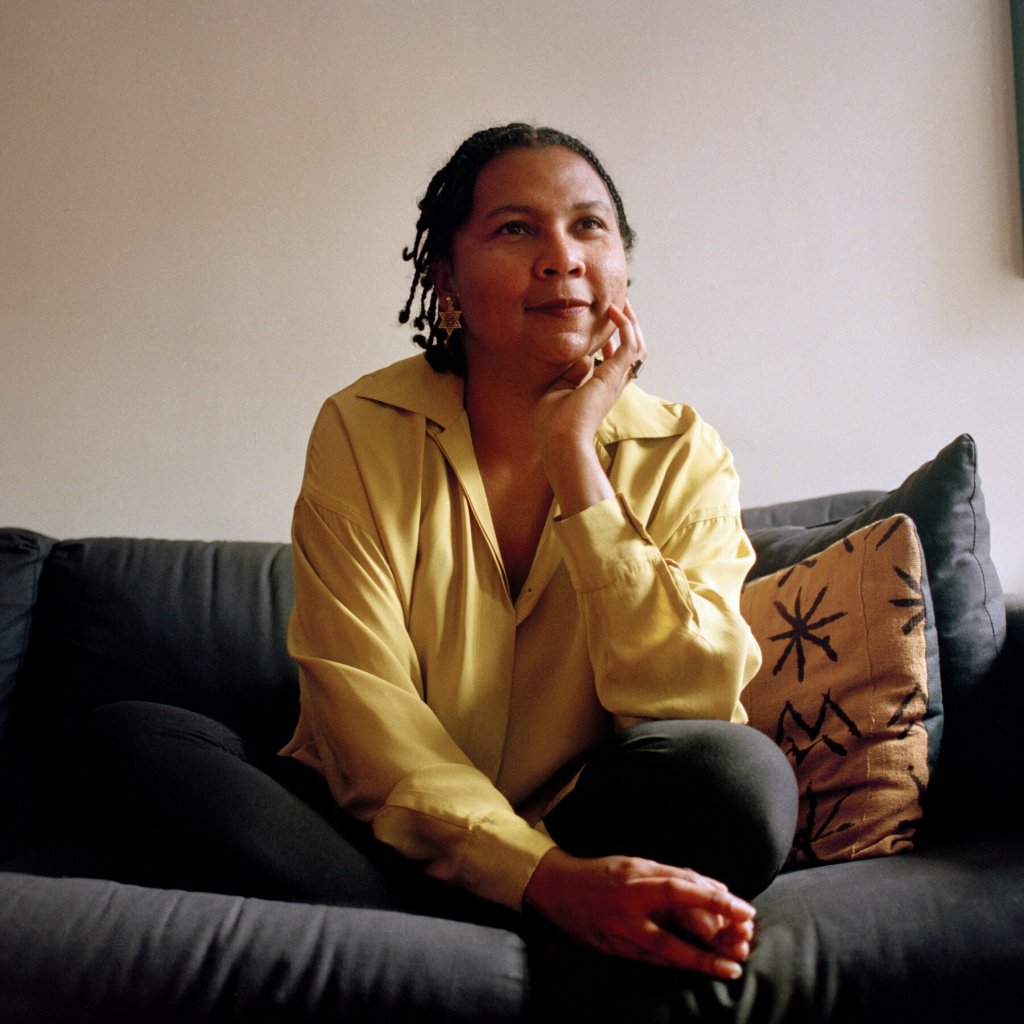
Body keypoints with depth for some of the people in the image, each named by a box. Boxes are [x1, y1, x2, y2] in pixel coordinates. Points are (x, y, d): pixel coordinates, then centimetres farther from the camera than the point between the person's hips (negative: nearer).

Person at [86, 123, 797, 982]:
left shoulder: (684, 459, -2)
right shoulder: (364, 429, -5)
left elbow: (694, 710, -16)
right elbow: (361, 702, -14)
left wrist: (572, 455, -19)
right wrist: (545, 877, -29)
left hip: (586, 833, 0)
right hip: (392, 837, 1)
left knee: (746, 773, -29)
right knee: (130, 735, -21)